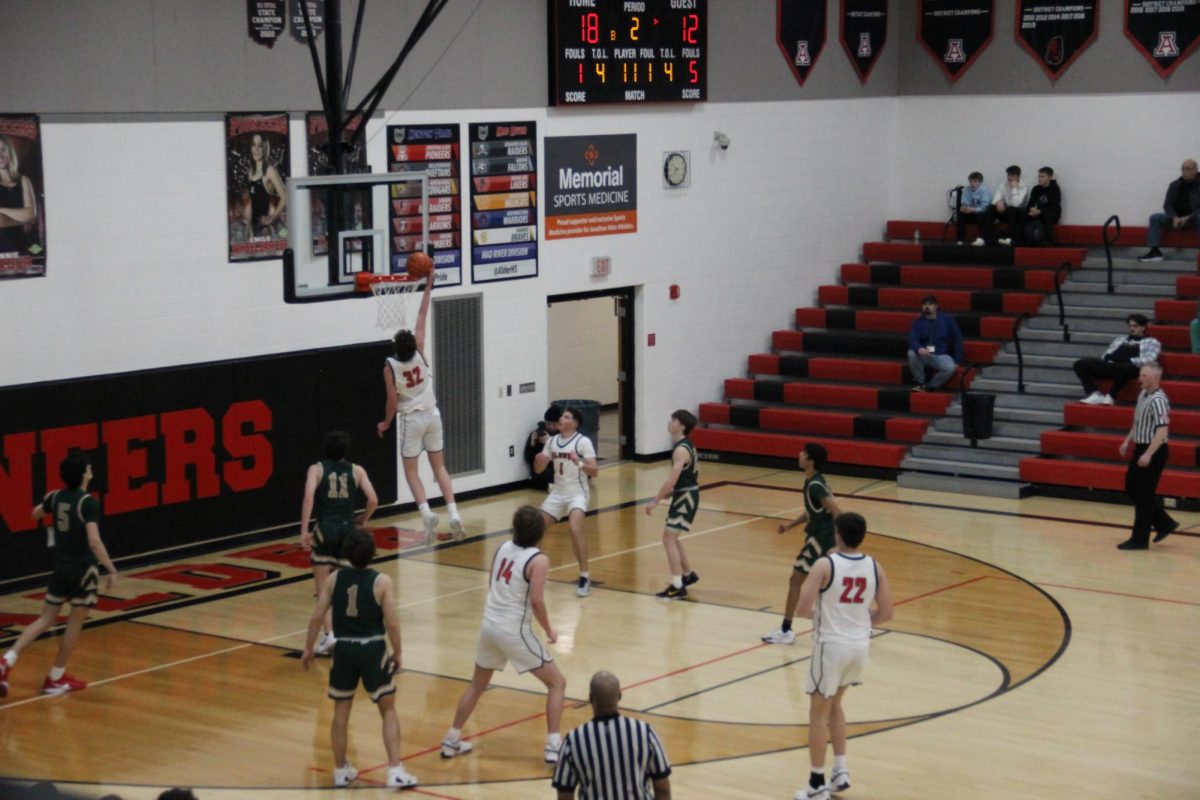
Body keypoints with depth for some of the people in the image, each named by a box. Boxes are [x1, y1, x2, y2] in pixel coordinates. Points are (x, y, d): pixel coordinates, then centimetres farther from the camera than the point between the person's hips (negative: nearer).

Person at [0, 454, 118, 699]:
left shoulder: (56, 497, 3)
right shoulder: (88, 502, -18)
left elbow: (35, 514, 25)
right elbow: (94, 541, -26)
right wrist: (111, 570, -22)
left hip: (61, 568, 6)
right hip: (84, 569, -6)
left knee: (45, 619, 12)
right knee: (75, 623, 8)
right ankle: (56, 679, 15)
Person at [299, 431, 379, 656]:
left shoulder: (317, 469, 1)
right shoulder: (357, 470, 6)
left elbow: (309, 498, -14)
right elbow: (373, 500, -2)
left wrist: (304, 530, -14)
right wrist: (362, 521, 16)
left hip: (326, 529, -2)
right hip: (348, 528, 2)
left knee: (324, 588, 3)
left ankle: (329, 634, -9)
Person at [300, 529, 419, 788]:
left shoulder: (334, 579, -2)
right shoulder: (381, 582, -11)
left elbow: (317, 617, 0)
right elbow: (392, 624, -12)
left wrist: (309, 648, 13)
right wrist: (397, 653, 3)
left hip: (344, 649, 2)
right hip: (372, 649, -2)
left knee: (341, 712, 16)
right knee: (388, 711, 9)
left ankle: (341, 770, 25)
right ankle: (395, 771, 1)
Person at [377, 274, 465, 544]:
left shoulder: (390, 367, -17)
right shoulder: (419, 352, -10)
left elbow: (393, 401, -13)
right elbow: (422, 316, -3)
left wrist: (385, 423, 5)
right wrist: (428, 285, 2)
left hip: (411, 419, -3)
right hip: (432, 415, 3)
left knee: (411, 470, 6)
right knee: (439, 466, 11)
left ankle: (426, 512, -15)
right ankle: (453, 513, -1)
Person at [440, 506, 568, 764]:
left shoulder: (503, 548, 6)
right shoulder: (538, 560, -12)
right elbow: (537, 601, -18)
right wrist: (549, 630, -5)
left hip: (490, 625, 6)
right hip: (515, 631, -6)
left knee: (477, 685, 25)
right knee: (557, 683, 7)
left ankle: (451, 741, 31)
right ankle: (553, 746, -1)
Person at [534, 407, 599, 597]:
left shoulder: (583, 442, -11)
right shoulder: (552, 441, 6)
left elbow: (594, 471, -16)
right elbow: (538, 469, 10)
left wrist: (579, 463, -34)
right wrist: (539, 460, -13)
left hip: (577, 493, -7)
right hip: (557, 493, 7)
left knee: (575, 529, -27)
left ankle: (585, 577, -21)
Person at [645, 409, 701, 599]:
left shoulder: (681, 450, -21)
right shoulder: (686, 445, 10)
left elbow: (671, 480, -25)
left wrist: (655, 501, -20)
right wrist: (670, 493, 19)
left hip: (686, 497, -10)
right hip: (686, 494, 10)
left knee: (669, 538, -10)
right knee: (672, 537, 21)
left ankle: (678, 587, -11)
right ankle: (688, 574, 35)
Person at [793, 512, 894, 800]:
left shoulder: (824, 566, -15)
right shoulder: (874, 567, -1)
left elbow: (803, 609, -17)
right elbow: (885, 613, 1)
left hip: (831, 646, -5)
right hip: (860, 645, 5)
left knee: (819, 713, 7)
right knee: (834, 704, 26)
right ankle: (841, 771, 23)